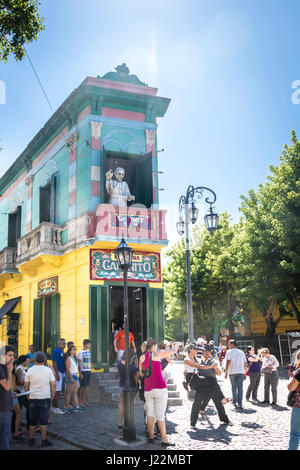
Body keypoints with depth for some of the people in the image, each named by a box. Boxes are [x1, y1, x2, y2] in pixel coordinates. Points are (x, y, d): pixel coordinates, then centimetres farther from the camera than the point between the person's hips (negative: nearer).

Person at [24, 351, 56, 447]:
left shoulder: (30, 370, -3)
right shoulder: (48, 370, -5)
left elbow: (26, 384, 3)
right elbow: (53, 384, -4)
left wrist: (27, 394, 17)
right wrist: (52, 395, 8)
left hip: (33, 398, 1)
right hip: (45, 398, -1)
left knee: (32, 421, 11)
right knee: (43, 421, 5)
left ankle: (31, 440, 19)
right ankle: (44, 441, 8)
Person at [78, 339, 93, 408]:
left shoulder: (89, 351, 8)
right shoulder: (81, 352, -12)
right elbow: (79, 363, -11)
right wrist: (80, 373, -14)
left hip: (89, 370, 6)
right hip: (83, 371, -6)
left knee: (86, 386, 11)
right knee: (83, 386, -2)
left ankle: (84, 400, 20)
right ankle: (81, 401, 7)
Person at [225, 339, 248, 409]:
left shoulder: (229, 352, 0)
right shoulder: (241, 352, 15)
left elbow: (228, 362, -12)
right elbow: (245, 364, 16)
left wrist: (226, 372, -10)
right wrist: (245, 373, 22)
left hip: (232, 372, -2)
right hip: (241, 372, 2)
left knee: (234, 387, 15)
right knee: (240, 387, -4)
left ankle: (234, 401, 26)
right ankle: (240, 403, -15)